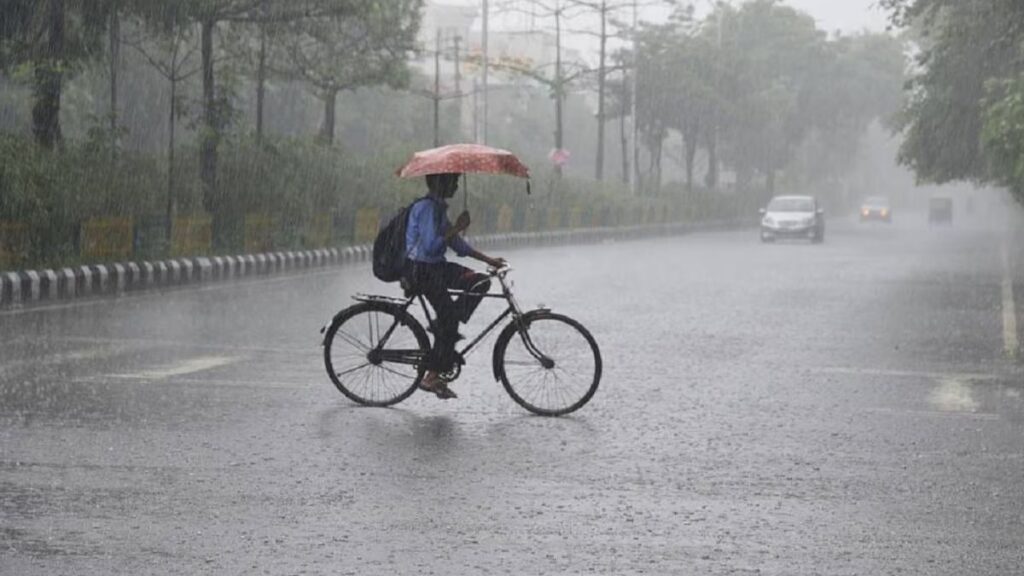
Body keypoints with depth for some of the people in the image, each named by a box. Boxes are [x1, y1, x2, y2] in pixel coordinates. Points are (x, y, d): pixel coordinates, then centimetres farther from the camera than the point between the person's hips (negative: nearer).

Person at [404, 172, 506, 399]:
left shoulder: (438, 208, 13)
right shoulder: (427, 208, -18)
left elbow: (456, 244, 18)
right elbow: (430, 246, -27)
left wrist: (488, 260, 15)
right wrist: (456, 229, -20)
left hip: (436, 267, 9)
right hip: (421, 271, -9)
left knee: (481, 282, 1)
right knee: (448, 321, -8)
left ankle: (444, 326, 2)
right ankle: (432, 378, -1)